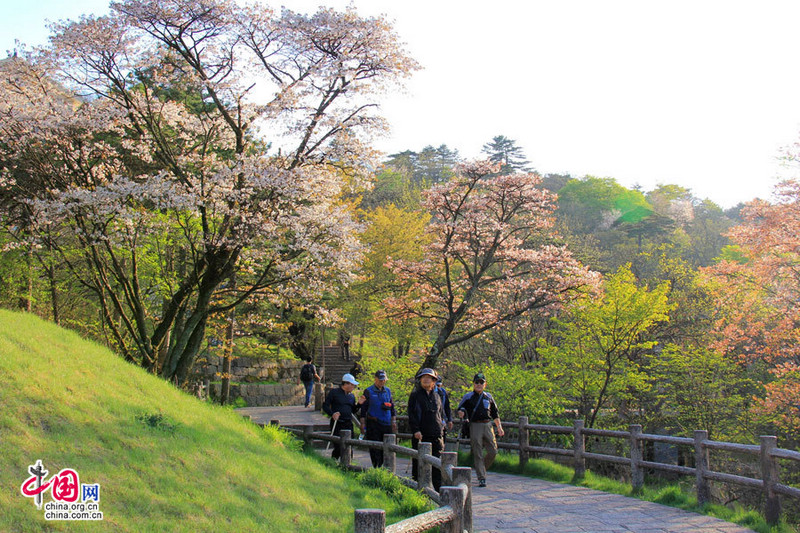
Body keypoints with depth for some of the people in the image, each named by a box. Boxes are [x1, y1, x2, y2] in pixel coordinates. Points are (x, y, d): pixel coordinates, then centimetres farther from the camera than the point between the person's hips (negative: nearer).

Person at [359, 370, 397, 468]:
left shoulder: (388, 390, 13)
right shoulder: (368, 391, 0)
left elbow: (392, 407, 19)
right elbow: (364, 408, 0)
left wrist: (394, 421, 14)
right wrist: (363, 424, -4)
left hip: (387, 423, 4)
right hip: (373, 424, -4)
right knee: (375, 448, -3)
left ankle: (381, 466, 12)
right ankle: (376, 467, 2)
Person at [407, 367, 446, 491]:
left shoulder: (437, 396, 14)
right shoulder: (415, 395, 1)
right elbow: (411, 414, -4)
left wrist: (441, 426, 11)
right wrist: (415, 430, -13)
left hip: (436, 434, 3)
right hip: (420, 434, -3)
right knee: (418, 462, 3)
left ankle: (438, 487, 3)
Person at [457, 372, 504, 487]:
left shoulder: (488, 397, 16)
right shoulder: (468, 397, 5)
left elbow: (495, 413, 22)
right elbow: (461, 409, 7)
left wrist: (499, 427, 18)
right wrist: (461, 413, -17)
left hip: (487, 425, 4)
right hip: (475, 426, -4)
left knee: (493, 451, -1)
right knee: (478, 454, -4)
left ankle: (482, 468, 23)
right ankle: (481, 478, 1)